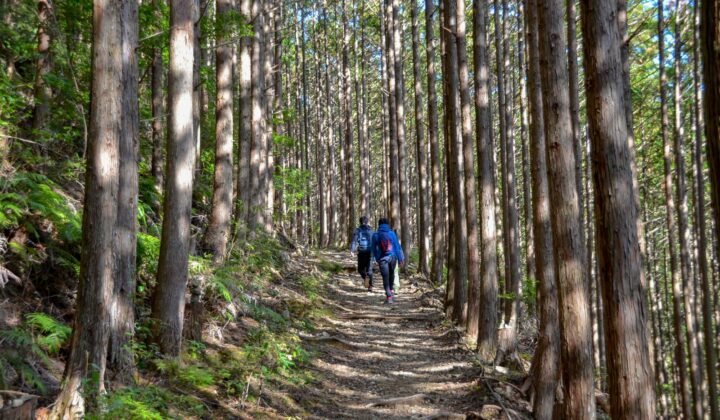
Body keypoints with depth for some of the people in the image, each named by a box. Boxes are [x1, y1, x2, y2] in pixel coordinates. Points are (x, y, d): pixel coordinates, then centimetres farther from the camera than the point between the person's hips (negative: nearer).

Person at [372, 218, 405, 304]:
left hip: (382, 259, -1)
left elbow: (374, 249, 6)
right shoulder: (392, 233, -2)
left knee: (385, 277, 0)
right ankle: (391, 291, 28)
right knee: (391, 274, 24)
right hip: (392, 257, 1)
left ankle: (389, 296, -9)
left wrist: (377, 259, 18)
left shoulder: (375, 235, 0)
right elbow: (397, 246, -2)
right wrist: (400, 258, 3)